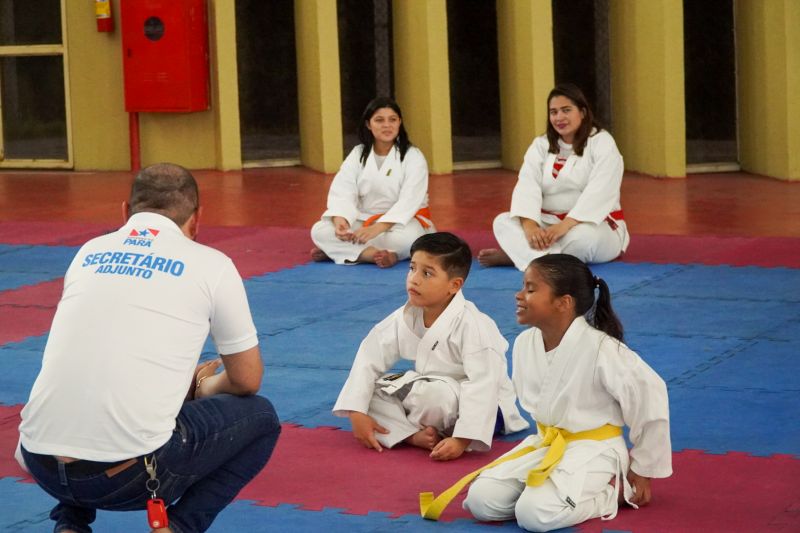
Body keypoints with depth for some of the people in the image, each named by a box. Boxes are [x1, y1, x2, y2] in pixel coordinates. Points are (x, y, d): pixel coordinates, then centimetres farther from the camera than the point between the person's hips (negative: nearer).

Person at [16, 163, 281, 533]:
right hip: (132, 476, -4)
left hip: (43, 464, 4)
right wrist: (202, 388, 39)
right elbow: (247, 381, 16)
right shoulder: (210, 265, 6)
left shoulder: (89, 253, 17)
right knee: (260, 418, 21)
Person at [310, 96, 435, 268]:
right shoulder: (358, 155, 3)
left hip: (402, 221, -3)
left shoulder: (413, 157, -9)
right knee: (319, 231, -19)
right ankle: (377, 253, -34)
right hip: (365, 222, 4)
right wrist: (340, 220, -31)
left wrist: (378, 228, -35)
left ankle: (340, 250, -31)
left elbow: (409, 201, -21)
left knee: (408, 236, -40)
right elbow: (342, 192, -8)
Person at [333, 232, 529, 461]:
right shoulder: (406, 317, -7)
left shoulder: (473, 326, -28)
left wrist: (462, 440, -40)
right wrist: (357, 413, -18)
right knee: (367, 391, -9)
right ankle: (414, 435, -24)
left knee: (434, 394, -38)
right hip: (428, 393, 6)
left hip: (482, 407, -6)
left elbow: (482, 386, -32)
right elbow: (369, 358, -7)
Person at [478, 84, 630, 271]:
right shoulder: (541, 145, 7)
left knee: (584, 237, -39)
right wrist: (529, 225, -28)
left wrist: (566, 225, -34)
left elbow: (598, 193, -21)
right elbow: (527, 187, -8)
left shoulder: (602, 143, -7)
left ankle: (517, 254, -29)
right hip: (548, 224, 5)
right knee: (503, 221, -17)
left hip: (594, 225, -5)